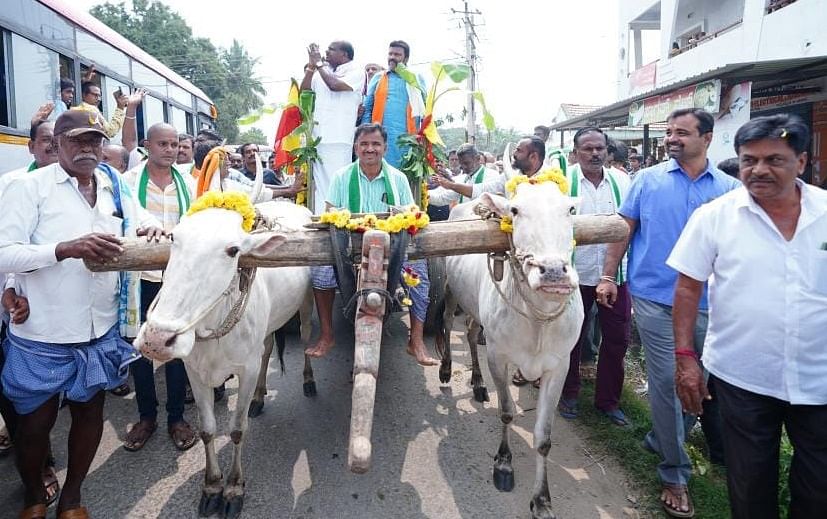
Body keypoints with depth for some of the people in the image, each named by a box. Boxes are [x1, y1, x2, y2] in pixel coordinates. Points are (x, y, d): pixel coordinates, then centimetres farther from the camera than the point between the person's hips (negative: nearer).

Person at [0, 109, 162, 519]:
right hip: (42, 336, -4)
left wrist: (149, 229, -9)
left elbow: (140, 225, 15)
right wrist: (67, 248, -31)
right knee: (36, 423, 13)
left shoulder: (116, 187, 4)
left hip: (102, 331, 4)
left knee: (90, 411, 16)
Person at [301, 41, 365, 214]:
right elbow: (304, 90, 16)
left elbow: (335, 85, -14)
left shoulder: (356, 71, 2)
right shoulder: (322, 72, 19)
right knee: (320, 183, 6)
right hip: (318, 135, 6)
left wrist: (319, 64, -2)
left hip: (338, 138, -6)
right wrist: (311, 65, 7)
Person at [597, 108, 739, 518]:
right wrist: (608, 276, -2)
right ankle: (674, 473, 14)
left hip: (707, 303, 2)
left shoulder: (729, 188, 6)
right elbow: (624, 230, 4)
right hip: (654, 297, -2)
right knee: (666, 381, 1)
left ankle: (662, 438, 38)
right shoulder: (648, 181, 3)